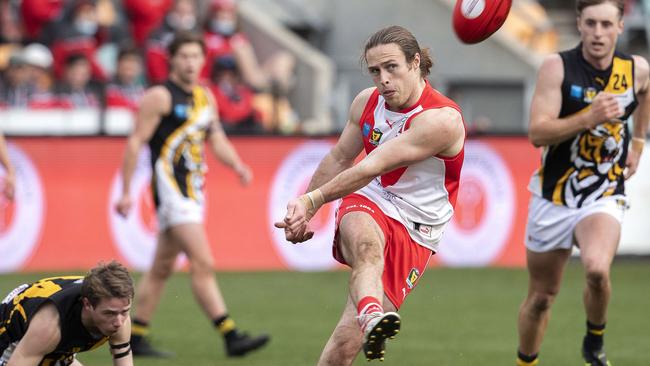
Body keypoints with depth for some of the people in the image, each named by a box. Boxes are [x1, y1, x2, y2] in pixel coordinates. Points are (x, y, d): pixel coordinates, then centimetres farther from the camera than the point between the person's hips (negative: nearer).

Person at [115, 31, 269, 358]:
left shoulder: (206, 97, 15)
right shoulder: (160, 97, -8)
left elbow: (217, 140, 21)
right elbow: (135, 142, -9)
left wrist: (237, 165, 1)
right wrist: (126, 192, -12)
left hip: (194, 190, 8)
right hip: (170, 188, -8)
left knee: (162, 268, 12)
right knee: (202, 263, -15)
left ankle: (135, 339, 19)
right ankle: (231, 337, -19)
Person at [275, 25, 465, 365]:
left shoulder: (442, 120, -17)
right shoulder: (367, 102, 4)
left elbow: (372, 168, -20)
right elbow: (338, 159, 21)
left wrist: (312, 200, -19)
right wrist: (302, 210, 23)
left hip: (412, 232, -3)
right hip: (365, 208, 3)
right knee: (367, 242, -39)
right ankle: (371, 316, -67)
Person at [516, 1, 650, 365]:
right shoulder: (558, 67, -10)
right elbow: (537, 133, -18)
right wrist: (589, 119, -29)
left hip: (605, 196, 0)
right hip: (554, 196, 0)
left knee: (597, 269, -29)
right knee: (541, 296, 11)